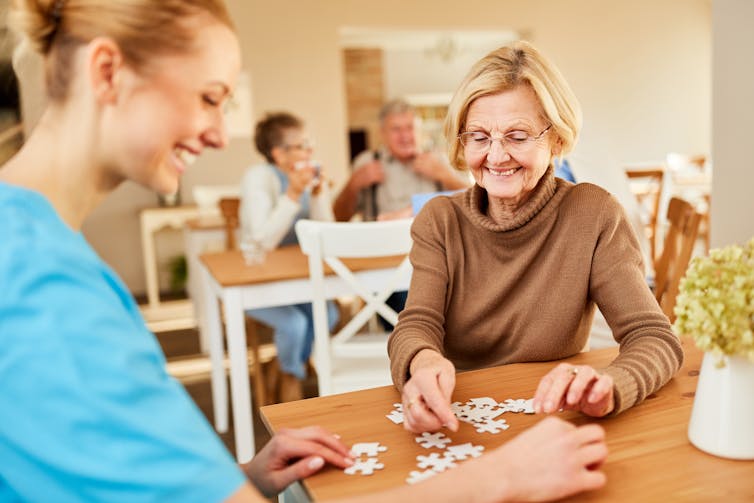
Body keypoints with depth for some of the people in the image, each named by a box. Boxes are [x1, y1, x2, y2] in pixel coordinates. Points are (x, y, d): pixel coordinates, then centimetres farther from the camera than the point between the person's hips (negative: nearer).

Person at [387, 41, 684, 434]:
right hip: (455, 426, 2)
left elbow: (655, 338, -12)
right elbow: (416, 326, -13)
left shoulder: (593, 215, -7)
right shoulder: (439, 221, -1)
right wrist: (423, 362, -37)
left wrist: (607, 388, -35)